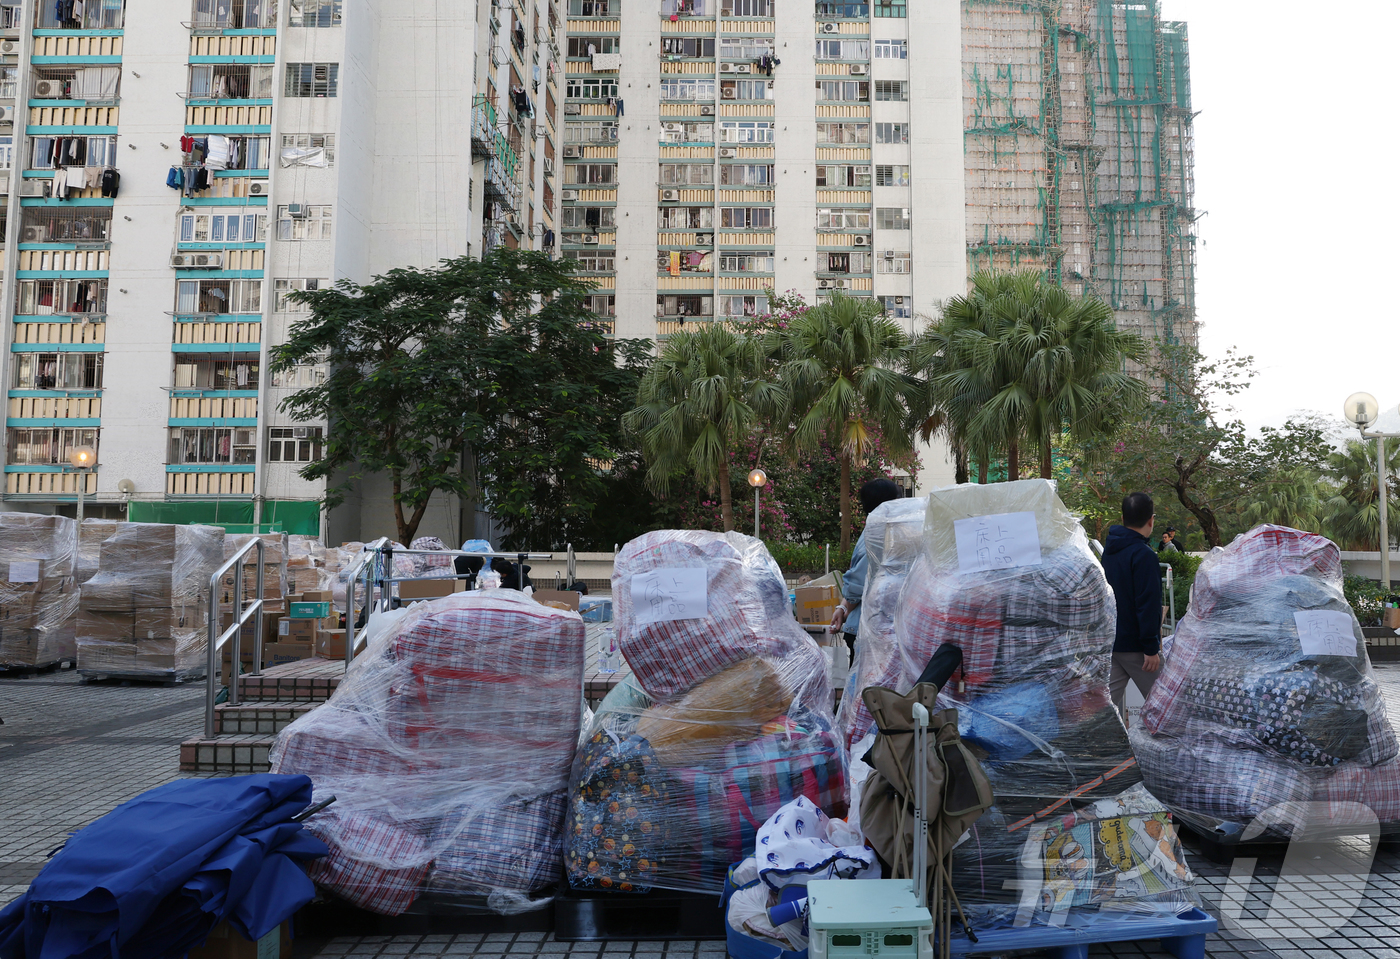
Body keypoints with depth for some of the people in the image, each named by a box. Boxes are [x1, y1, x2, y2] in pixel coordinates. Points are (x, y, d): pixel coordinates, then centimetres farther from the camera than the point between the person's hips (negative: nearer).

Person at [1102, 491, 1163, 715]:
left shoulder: (1109, 550, 9)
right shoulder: (1143, 554, -17)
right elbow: (1148, 604, -21)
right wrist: (1151, 647, -18)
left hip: (1110, 642, 7)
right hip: (1135, 645, -7)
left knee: (1109, 700, 6)